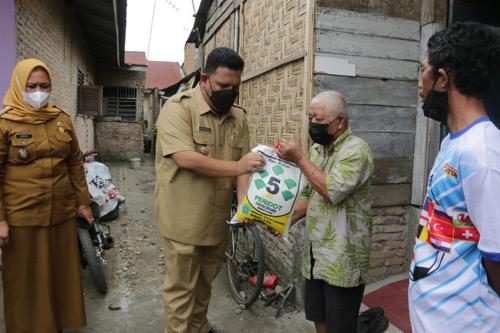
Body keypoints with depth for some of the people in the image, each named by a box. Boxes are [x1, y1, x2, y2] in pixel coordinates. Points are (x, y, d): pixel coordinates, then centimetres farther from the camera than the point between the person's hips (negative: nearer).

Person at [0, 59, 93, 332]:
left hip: (62, 212, 4)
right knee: (26, 279, 10)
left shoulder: (62, 119, 7)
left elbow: (75, 163, 11)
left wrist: (83, 201, 11)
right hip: (22, 216, -4)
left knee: (62, 273, 15)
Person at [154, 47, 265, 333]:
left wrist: (244, 202, -16)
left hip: (218, 219, 6)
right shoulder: (178, 107, -13)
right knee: (182, 288, 9)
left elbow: (243, 164, 1)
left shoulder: (238, 117, 5)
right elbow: (185, 159, -25)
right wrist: (236, 166, -27)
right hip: (185, 218, -6)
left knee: (205, 283, 23)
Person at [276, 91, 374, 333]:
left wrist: (299, 159, -20)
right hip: (314, 253, 7)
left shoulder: (356, 149, -14)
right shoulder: (316, 149, 10)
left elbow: (333, 191, -27)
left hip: (342, 259, -7)